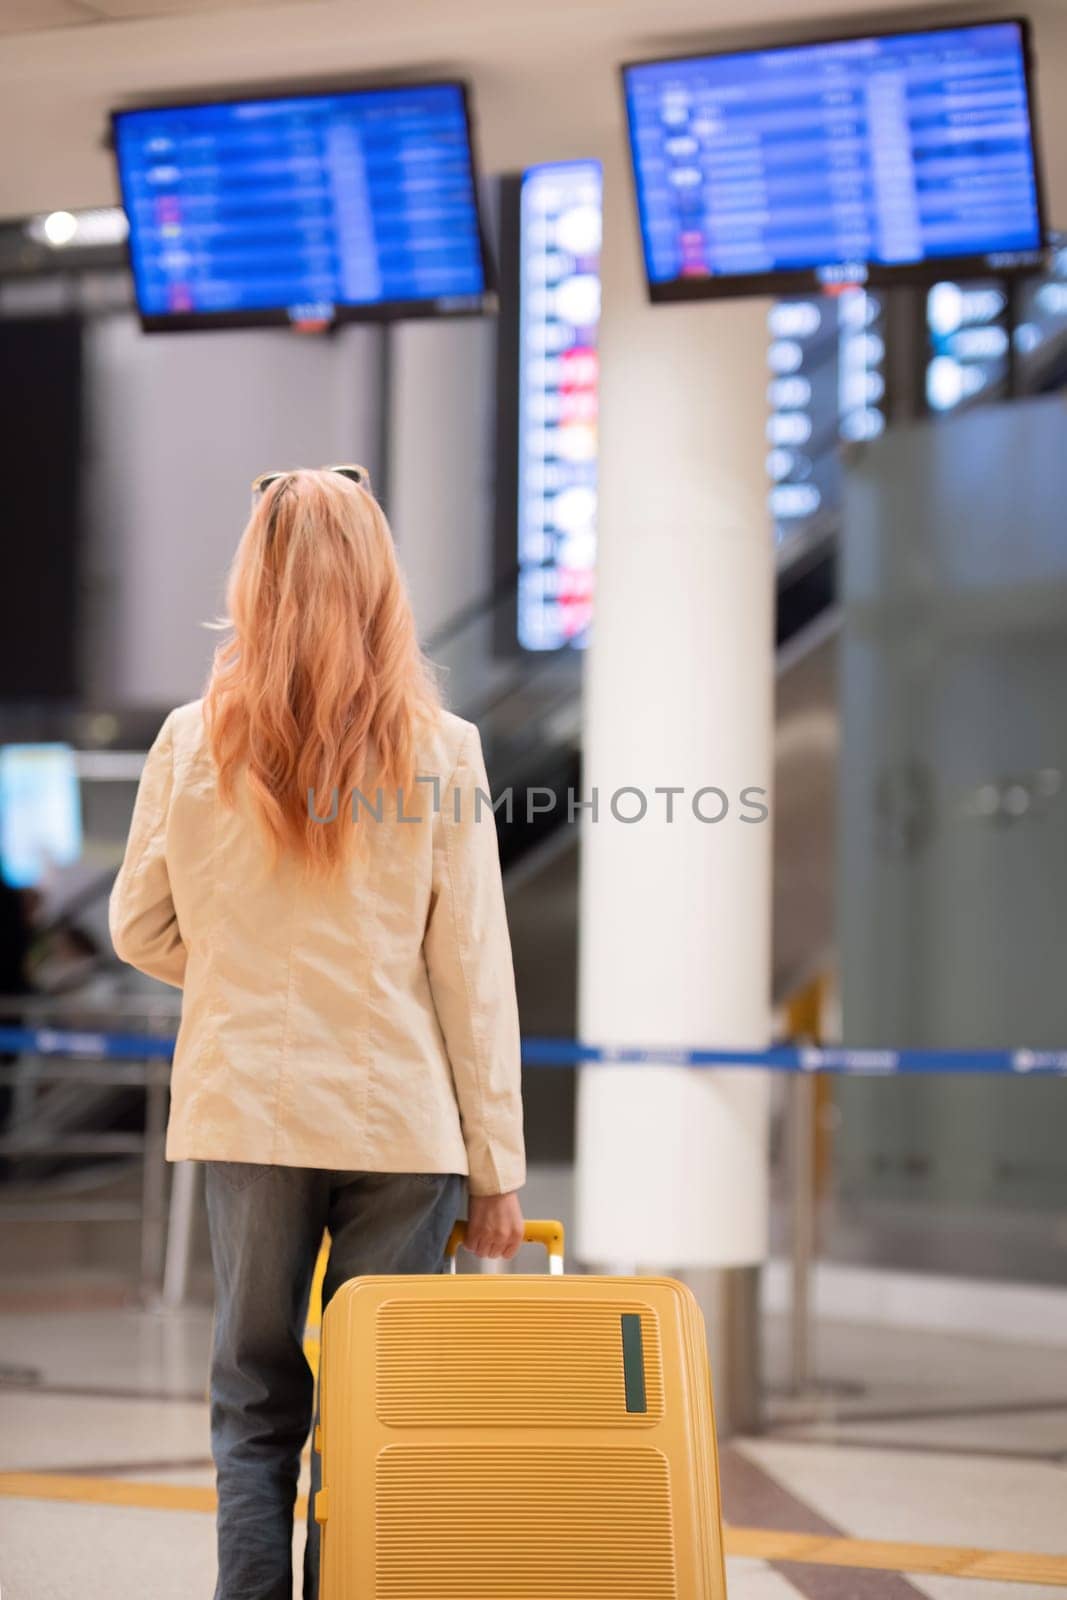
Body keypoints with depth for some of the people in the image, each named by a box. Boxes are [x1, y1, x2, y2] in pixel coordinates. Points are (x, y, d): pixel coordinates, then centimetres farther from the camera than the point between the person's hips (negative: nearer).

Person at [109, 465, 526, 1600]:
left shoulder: (196, 741, -3)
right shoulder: (438, 750, -7)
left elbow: (139, 929, 7)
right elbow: (472, 971, -4)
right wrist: (496, 1166, 2)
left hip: (248, 1114, 1)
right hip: (401, 1120, -1)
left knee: (255, 1407, 9)